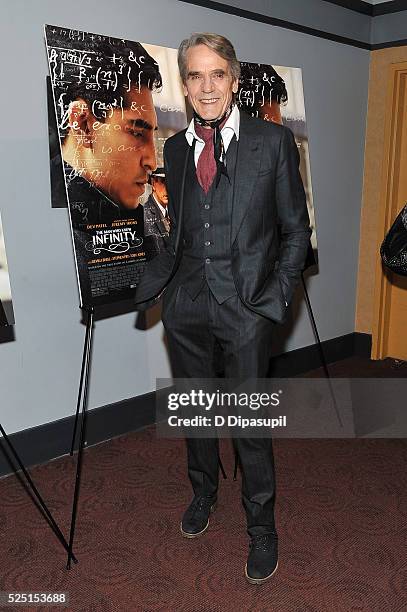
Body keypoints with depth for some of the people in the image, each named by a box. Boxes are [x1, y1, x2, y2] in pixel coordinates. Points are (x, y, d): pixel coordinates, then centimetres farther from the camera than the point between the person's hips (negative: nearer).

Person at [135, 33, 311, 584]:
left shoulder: (273, 141, -2)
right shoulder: (175, 149, 9)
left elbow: (296, 229, 0)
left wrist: (277, 295, -8)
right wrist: (153, 278, 3)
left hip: (246, 305, -4)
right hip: (186, 301, 4)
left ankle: (261, 527, 27)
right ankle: (203, 493, 44)